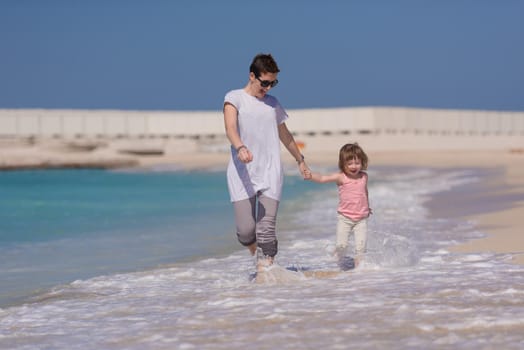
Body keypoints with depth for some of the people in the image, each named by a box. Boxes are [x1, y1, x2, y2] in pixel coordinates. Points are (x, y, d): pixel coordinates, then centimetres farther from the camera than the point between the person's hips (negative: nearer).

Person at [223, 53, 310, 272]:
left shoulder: (273, 104, 17)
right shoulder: (234, 98, 3)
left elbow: (284, 135, 32)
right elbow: (230, 128, -15)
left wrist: (300, 160, 42)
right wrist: (240, 148, -35)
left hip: (271, 174, 3)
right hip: (242, 174, -3)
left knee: (267, 229, -11)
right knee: (246, 230, -8)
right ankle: (258, 254, 24)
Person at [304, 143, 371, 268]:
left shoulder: (364, 176, 2)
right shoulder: (340, 177, -10)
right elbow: (323, 178, -23)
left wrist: (367, 207, 36)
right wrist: (311, 176, -44)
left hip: (361, 219, 2)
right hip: (344, 217, -2)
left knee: (361, 245, -5)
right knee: (341, 245, -5)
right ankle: (341, 265, 19)